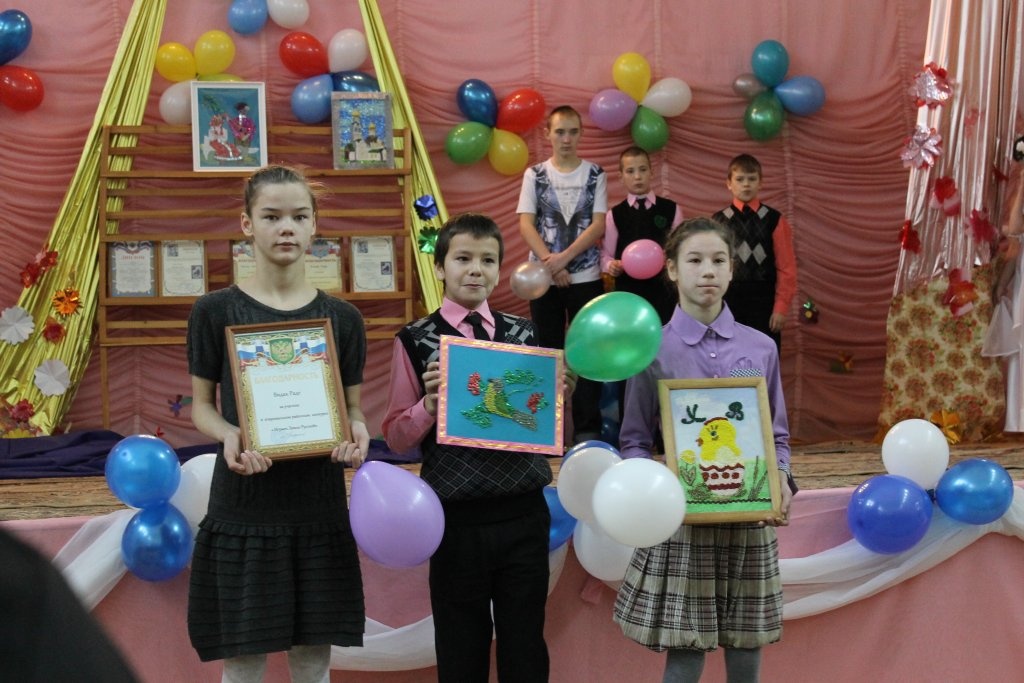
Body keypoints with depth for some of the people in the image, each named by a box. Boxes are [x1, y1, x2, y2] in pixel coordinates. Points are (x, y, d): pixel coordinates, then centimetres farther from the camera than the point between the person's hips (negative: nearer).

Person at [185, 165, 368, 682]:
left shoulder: (342, 318, 5)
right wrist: (228, 436, -19)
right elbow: (201, 404, 3)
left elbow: (353, 407, 9)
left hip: (318, 506, 2)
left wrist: (356, 433, -14)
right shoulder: (216, 311, -1)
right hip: (243, 506, -2)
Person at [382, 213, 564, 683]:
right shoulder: (416, 341, -2)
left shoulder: (523, 334, 7)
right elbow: (396, 438, 0)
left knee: (526, 644, 11)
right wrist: (429, 404, -17)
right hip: (458, 520, -2)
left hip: (524, 514, 2)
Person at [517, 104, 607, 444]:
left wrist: (564, 257, -16)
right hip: (544, 275, 1)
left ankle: (588, 428, 4)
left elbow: (598, 225, -5)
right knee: (548, 350, 5)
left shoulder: (595, 174, 3)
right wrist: (550, 263, -15)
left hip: (585, 276, -1)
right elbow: (526, 224, -3)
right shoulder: (535, 174, 4)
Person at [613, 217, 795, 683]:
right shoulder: (653, 350, -2)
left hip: (751, 521, 3)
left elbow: (778, 436, 12)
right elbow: (635, 442, 1)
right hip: (682, 522, -3)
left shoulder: (761, 348, 6)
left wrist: (781, 481, -8)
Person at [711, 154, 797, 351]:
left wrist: (781, 307, -5)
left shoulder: (774, 220, 0)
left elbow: (786, 268, 0)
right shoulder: (718, 221, 2)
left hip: (763, 301, -1)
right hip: (728, 302, 1)